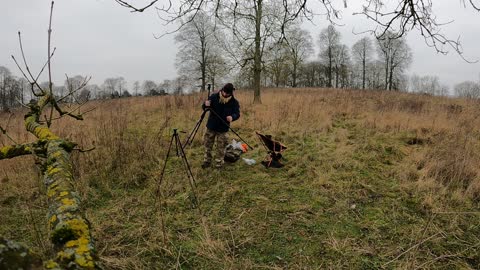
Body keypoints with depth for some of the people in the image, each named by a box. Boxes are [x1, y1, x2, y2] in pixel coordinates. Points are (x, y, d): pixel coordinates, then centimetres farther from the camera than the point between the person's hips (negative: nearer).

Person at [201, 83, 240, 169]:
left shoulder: (234, 102, -10)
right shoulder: (214, 96, -8)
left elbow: (237, 113, -11)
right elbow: (204, 107, -2)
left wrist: (232, 117, -35)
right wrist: (206, 105, -28)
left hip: (223, 128, -1)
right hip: (211, 126, 2)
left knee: (221, 147, 7)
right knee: (208, 144, 10)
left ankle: (219, 162, 22)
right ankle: (207, 161, 25)